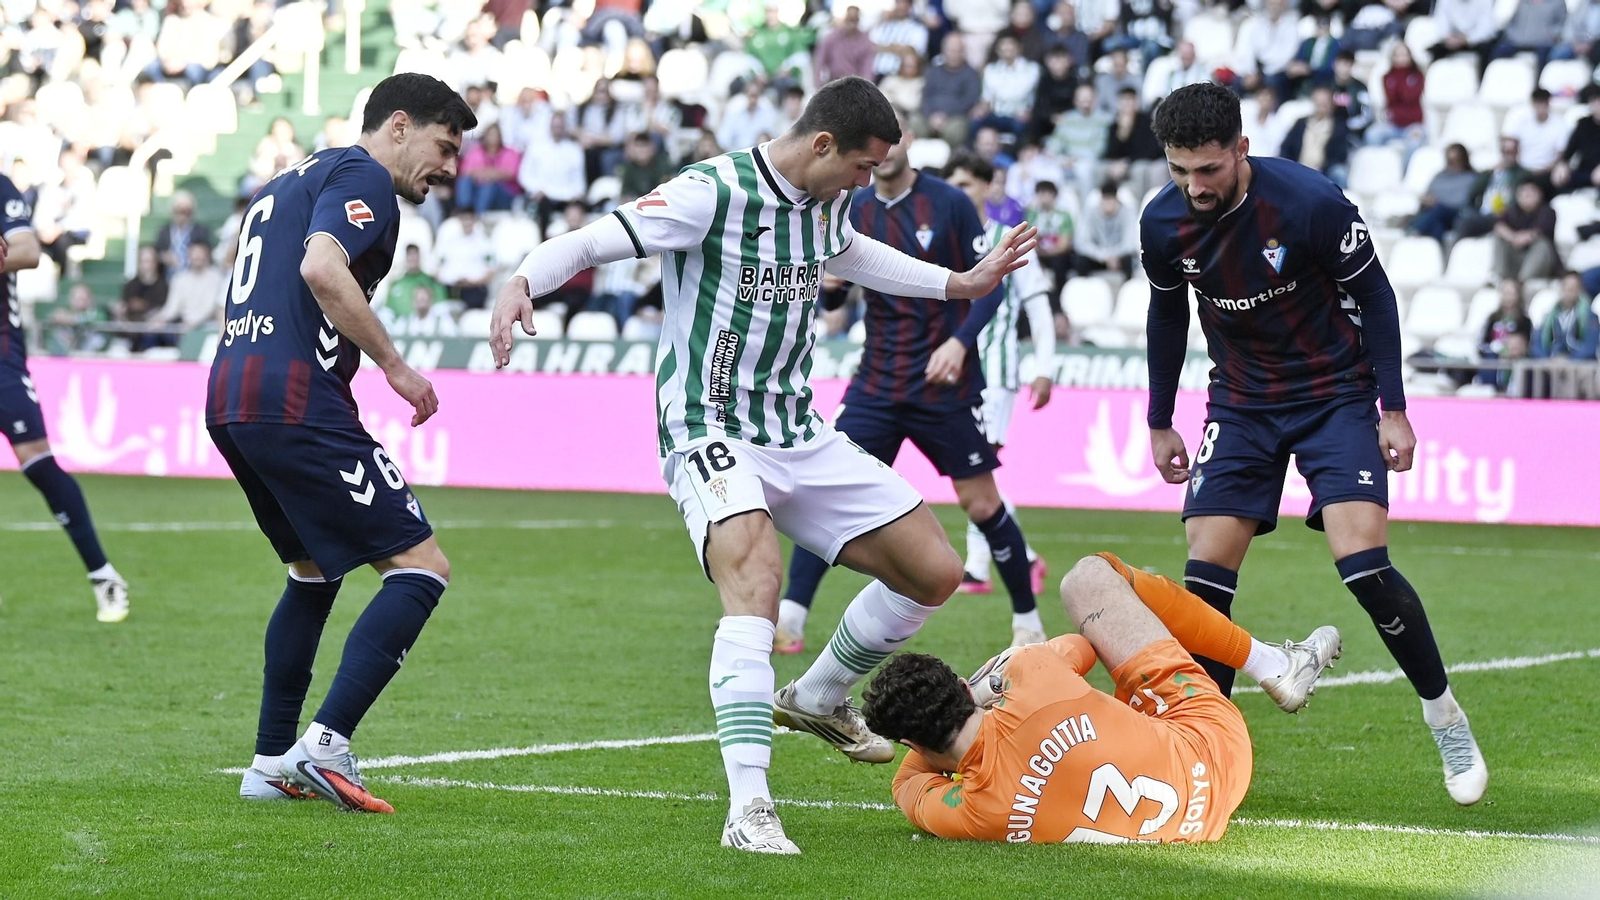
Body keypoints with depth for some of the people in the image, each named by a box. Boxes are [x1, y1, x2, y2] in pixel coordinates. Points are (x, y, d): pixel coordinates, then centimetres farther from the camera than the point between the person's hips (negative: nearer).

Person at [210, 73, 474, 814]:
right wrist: (394, 366, -14)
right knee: (421, 568, -6)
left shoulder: (291, 181, 27)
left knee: (316, 572, 26)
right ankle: (326, 744, -17)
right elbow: (321, 268, -21)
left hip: (227, 400, 10)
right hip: (295, 400, -10)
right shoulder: (363, 177, -3)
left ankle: (271, 764, 23)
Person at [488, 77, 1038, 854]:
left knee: (934, 570, 6)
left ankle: (817, 700, 31)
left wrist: (959, 284, 34)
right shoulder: (713, 195, -18)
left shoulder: (827, 203, 7)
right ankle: (748, 810, -37)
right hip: (710, 435, -8)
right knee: (755, 578, -34)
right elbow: (591, 242, -24)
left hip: (799, 437, 8)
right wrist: (522, 282, -43)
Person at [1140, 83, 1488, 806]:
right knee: (1204, 575, -9)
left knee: (1364, 567, -17)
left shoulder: (1311, 203, -23)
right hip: (1242, 405, 4)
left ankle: (1446, 718, 2)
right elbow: (1167, 316, 9)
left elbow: (1374, 296, -10)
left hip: (1336, 394, -4)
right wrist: (1160, 423, 13)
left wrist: (1393, 409, -10)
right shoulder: (1164, 223, -11)